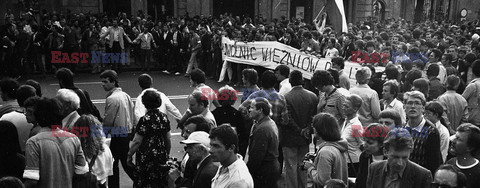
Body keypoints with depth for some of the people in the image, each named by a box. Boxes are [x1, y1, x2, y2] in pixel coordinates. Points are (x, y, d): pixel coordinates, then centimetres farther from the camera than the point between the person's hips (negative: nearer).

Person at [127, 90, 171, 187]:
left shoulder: (145, 120, -16)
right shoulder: (164, 117, 3)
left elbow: (137, 141, -15)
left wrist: (129, 156, -3)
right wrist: (167, 153, 22)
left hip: (147, 158, -6)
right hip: (162, 157, 7)